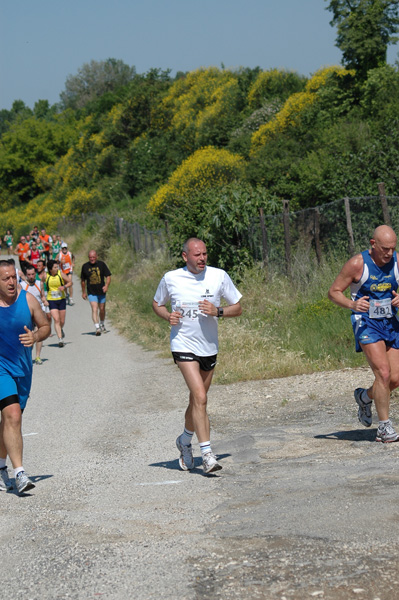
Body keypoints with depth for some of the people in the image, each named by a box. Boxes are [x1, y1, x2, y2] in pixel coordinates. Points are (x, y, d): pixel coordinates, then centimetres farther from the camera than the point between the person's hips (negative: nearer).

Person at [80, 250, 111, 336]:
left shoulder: (101, 264, -3)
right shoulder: (85, 266, -1)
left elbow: (108, 276, 0)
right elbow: (83, 280, 10)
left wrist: (106, 285, -18)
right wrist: (83, 292, 12)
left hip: (101, 291, 1)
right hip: (91, 292, -1)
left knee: (102, 309, 14)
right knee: (94, 309, -16)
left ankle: (102, 325, 37)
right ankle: (97, 328, -23)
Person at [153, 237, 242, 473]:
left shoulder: (219, 276, -3)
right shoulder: (170, 279, -4)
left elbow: (238, 308, 3)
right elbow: (157, 304, 13)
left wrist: (217, 311, -16)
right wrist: (168, 316, -7)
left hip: (209, 348, 3)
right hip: (183, 345, -3)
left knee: (197, 401, 15)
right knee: (200, 397, -18)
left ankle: (185, 441, 41)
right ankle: (207, 454, -17)